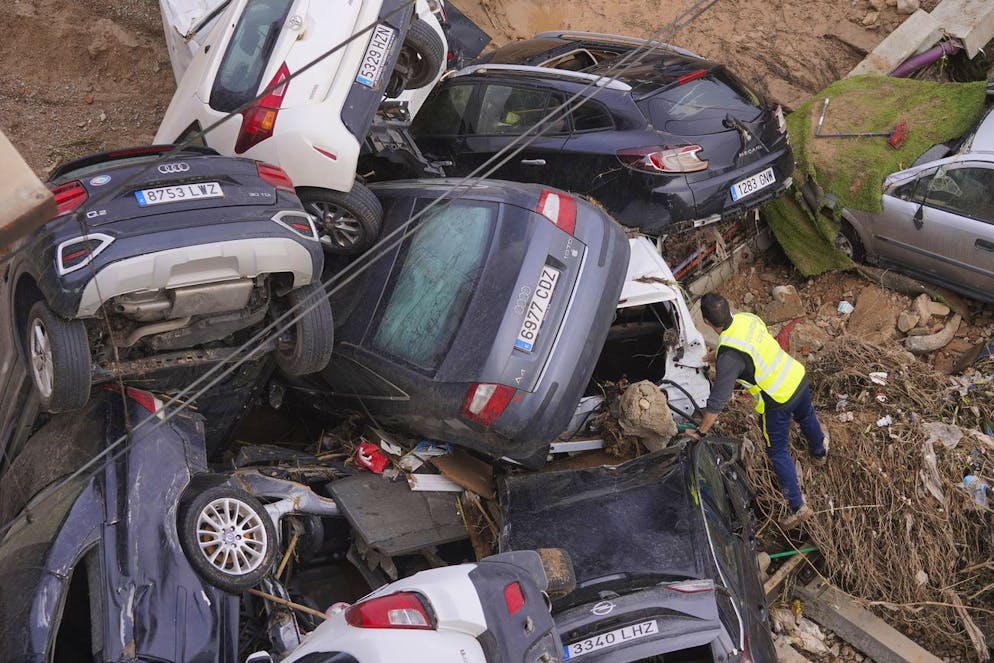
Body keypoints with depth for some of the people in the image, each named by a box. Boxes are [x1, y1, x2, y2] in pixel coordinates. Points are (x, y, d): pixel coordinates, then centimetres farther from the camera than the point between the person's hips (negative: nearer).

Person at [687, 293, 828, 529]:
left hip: (777, 401, -7)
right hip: (799, 377, 7)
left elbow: (718, 400, -25)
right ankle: (819, 451, 68)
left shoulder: (729, 355, -31)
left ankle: (798, 507, 22)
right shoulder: (747, 318, -9)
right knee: (806, 417, 37)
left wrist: (701, 431, -12)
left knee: (778, 452, 15)